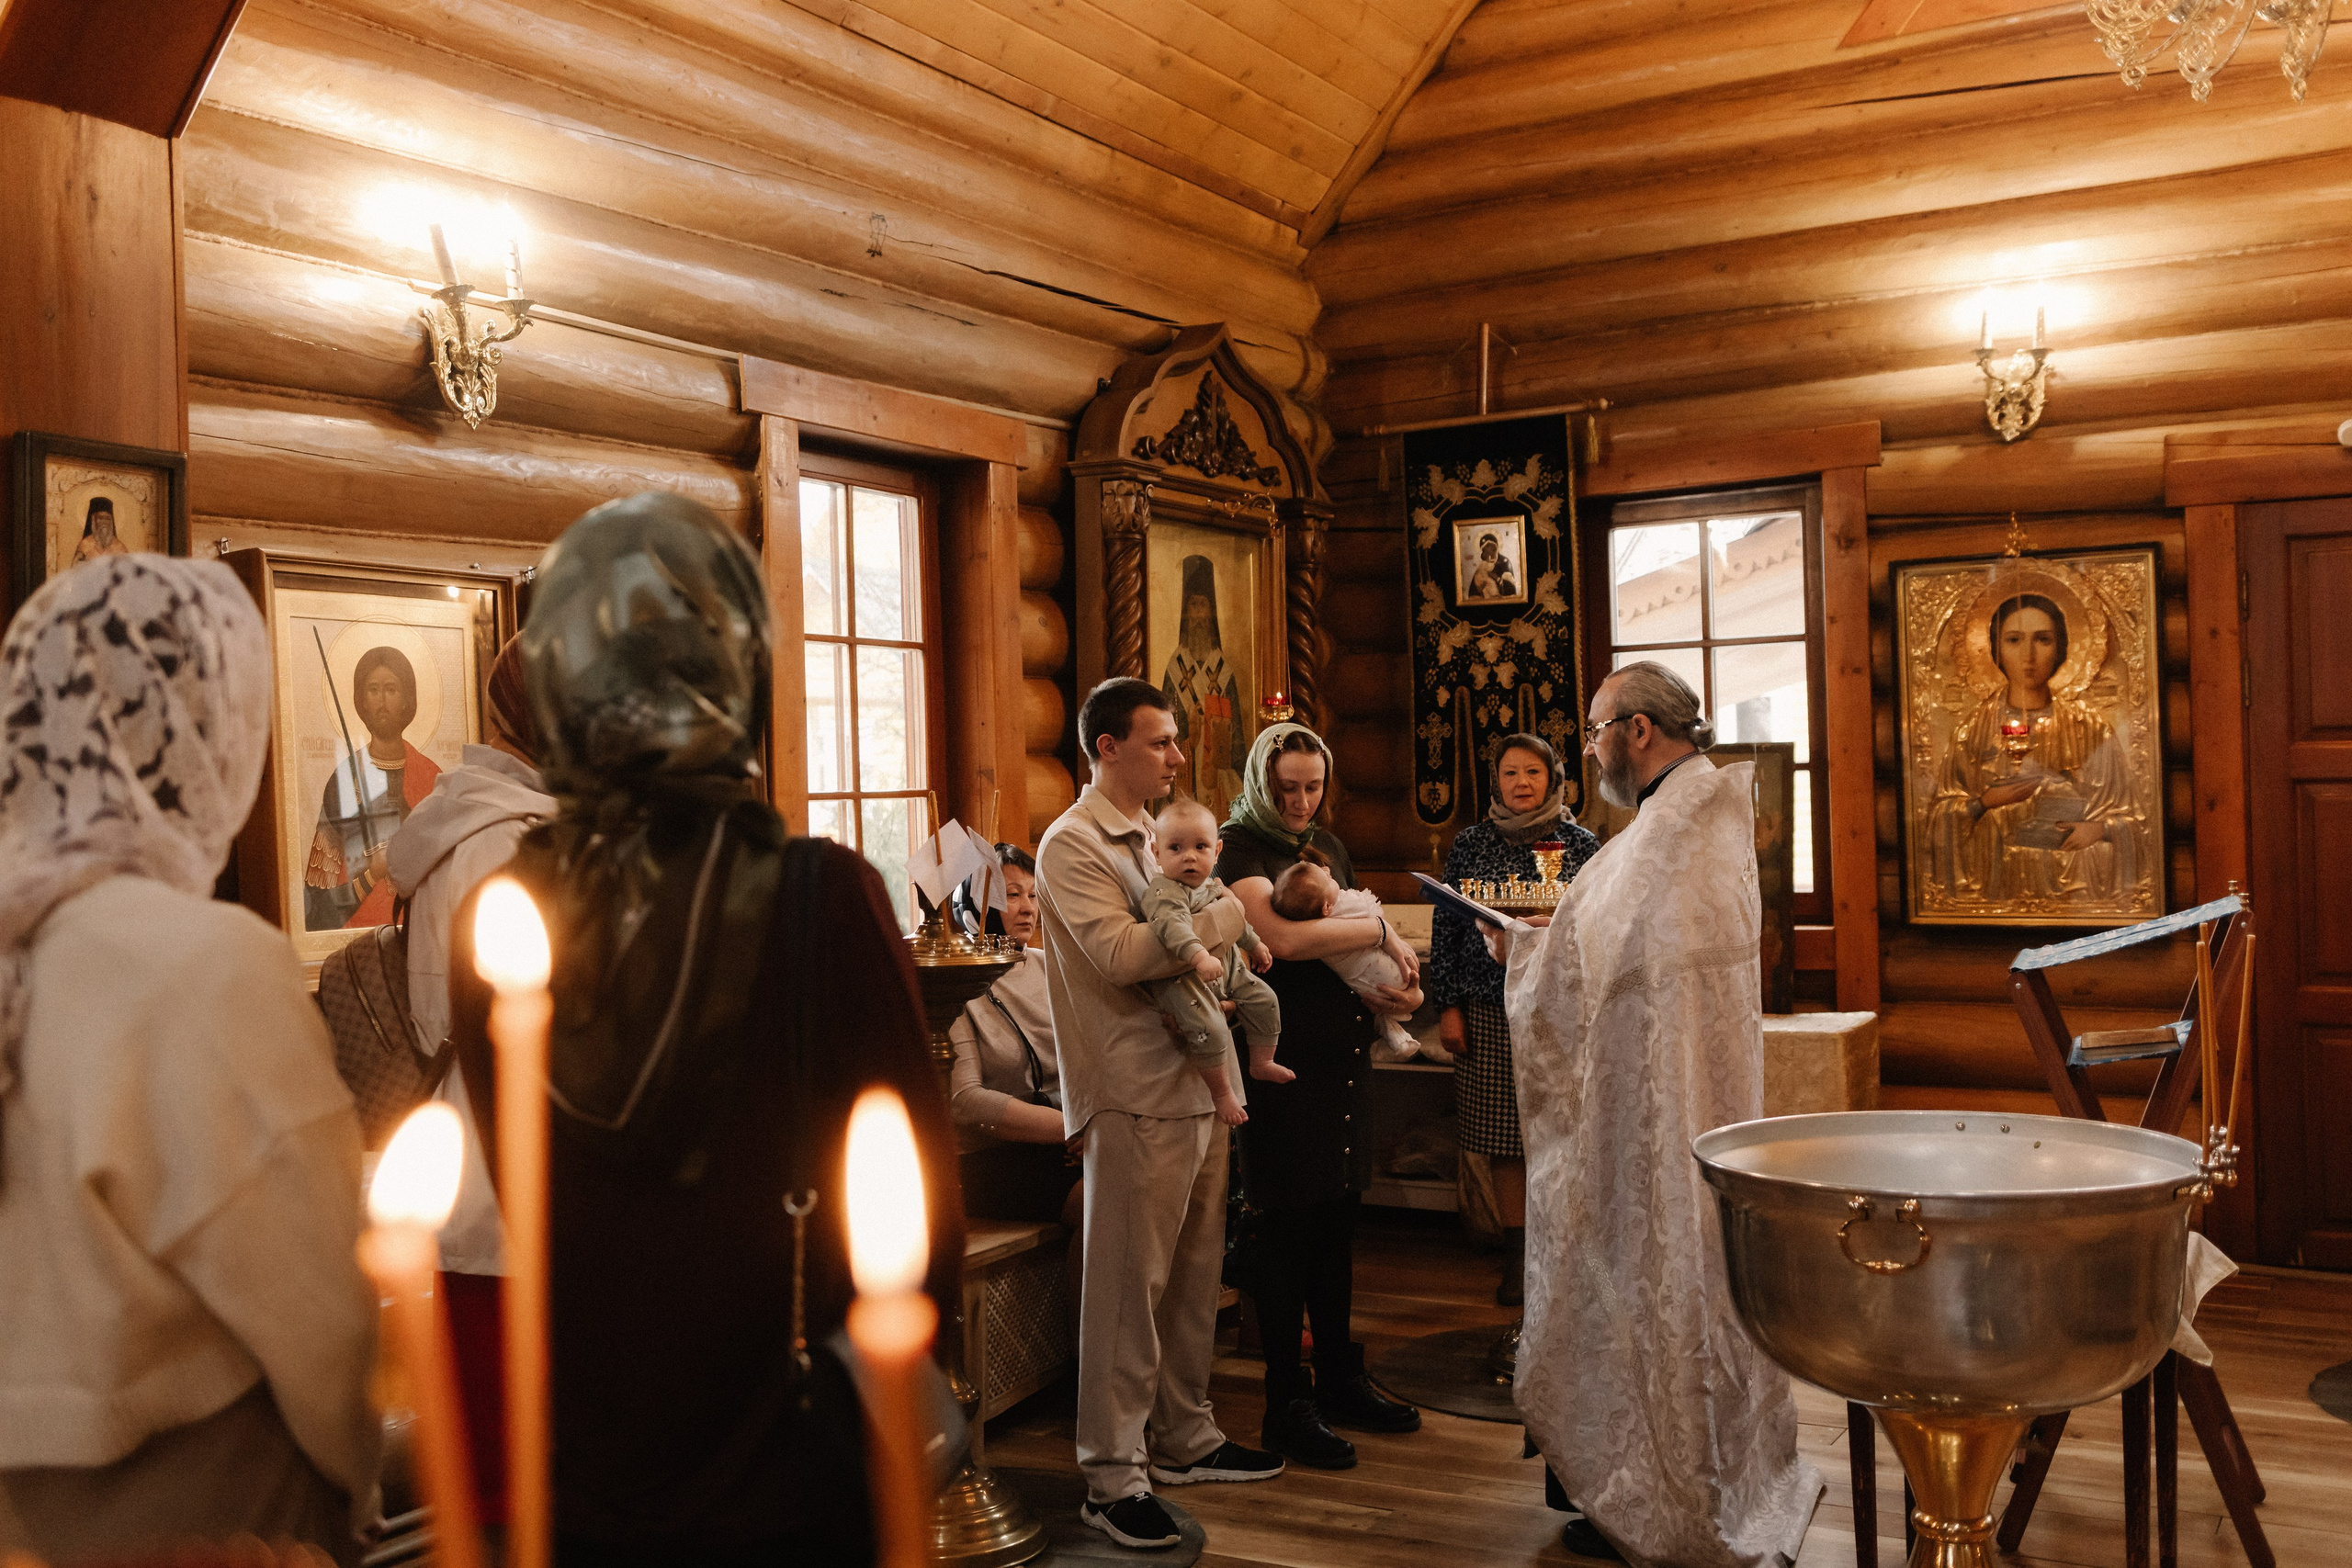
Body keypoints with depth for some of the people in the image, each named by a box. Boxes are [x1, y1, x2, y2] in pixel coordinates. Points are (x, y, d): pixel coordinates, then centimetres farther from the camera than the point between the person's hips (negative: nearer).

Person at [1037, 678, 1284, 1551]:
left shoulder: (1153, 838, 18)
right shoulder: (1072, 845, -9)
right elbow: (1121, 954, -23)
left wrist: (1226, 957, 6)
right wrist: (1234, 914, -16)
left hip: (1198, 1083, 8)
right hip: (1135, 1096, -8)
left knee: (1192, 1275, 15)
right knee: (1129, 1286, -3)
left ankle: (1184, 1438, 28)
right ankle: (1113, 1475, 5)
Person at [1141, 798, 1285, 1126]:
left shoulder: (1214, 886, 9)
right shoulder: (1163, 891, -23)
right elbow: (1171, 924, -42)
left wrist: (1254, 944, 39)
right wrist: (1199, 956, -55)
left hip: (1227, 969, 9)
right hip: (1184, 979, -9)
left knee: (1263, 1000, 11)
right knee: (1210, 1029, -25)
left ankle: (1261, 1063, 32)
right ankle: (1221, 1091, -4)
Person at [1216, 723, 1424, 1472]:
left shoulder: (1328, 846, 16)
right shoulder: (1241, 849, -7)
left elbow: (1359, 949, 18)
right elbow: (1282, 937, -23)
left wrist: (1394, 985, -4)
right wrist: (1380, 931, -13)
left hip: (1343, 1052, 7)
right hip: (1283, 1059, -7)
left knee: (1337, 1219, 13)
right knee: (1286, 1223, 0)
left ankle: (1341, 1380, 25)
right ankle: (1287, 1403, 9)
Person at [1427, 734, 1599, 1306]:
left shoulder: (1582, 845, 5)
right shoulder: (1471, 843, 6)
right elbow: (1445, 927, 7)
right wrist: (1449, 1007, 2)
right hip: (1489, 1010, 1)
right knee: (1504, 1140, 4)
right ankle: (1517, 1256, 14)